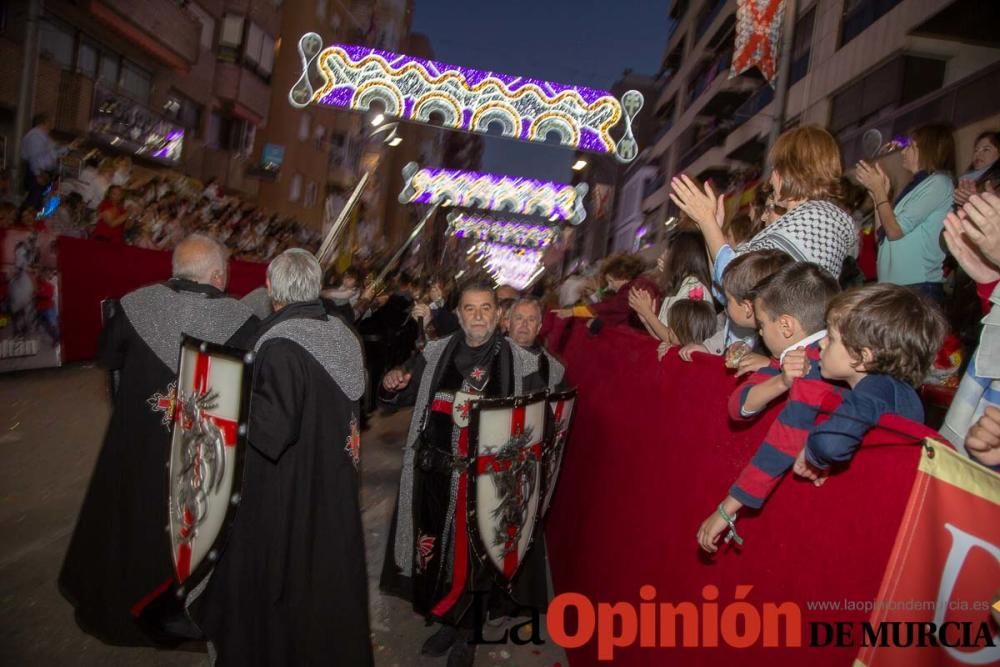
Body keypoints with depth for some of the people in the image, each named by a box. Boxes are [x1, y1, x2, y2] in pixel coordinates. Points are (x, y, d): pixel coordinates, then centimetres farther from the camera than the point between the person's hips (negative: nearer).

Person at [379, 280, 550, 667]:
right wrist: (392, 384, -9)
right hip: (437, 475, 3)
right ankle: (446, 621, 40)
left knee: (477, 555, 11)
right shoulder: (435, 355, 2)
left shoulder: (519, 363, -8)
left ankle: (467, 633, 34)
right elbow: (400, 398, 12)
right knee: (437, 550, 15)